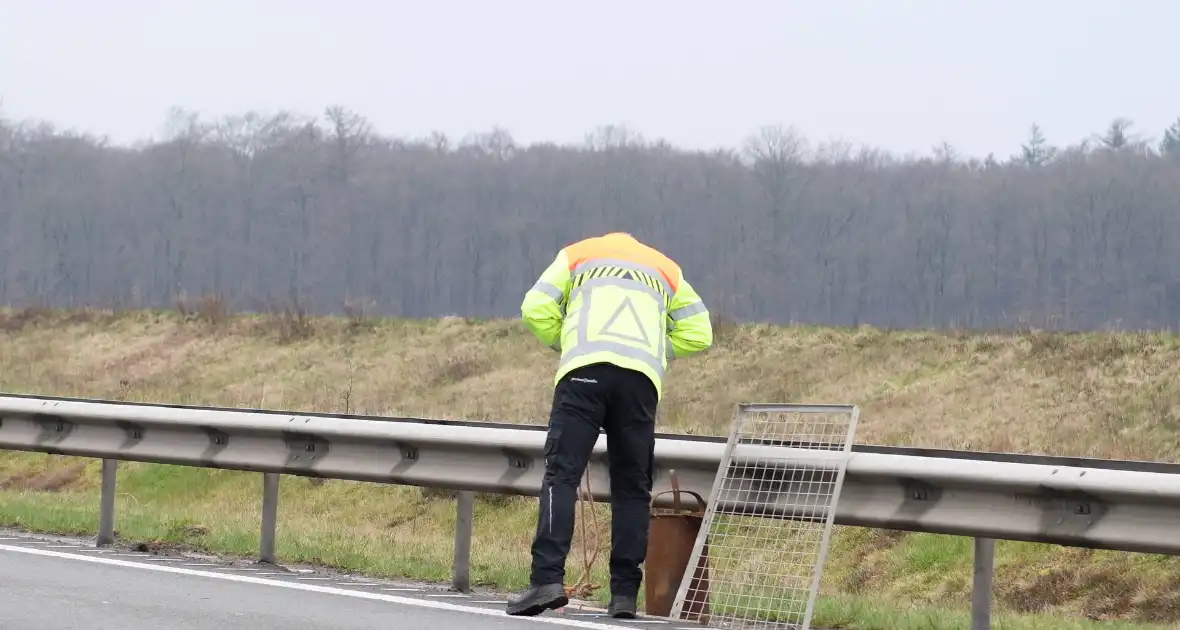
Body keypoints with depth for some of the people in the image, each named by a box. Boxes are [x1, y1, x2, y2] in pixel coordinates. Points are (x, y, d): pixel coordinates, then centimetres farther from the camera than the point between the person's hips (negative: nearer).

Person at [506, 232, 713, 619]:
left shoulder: (578, 254, 25)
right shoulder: (666, 269, 31)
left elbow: (536, 309, 10)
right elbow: (698, 334, 22)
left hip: (585, 369, -2)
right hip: (642, 377, 2)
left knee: (561, 474, -7)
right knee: (632, 487, 8)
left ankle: (547, 578, -21)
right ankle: (624, 594, 4)